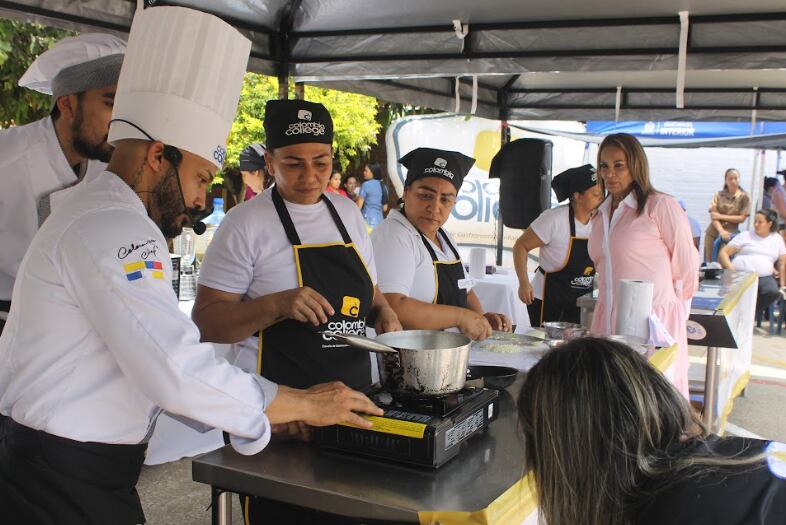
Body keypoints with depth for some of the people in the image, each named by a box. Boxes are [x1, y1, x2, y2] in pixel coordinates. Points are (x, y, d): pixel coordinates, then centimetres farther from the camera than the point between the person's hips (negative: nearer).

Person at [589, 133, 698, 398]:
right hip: (608, 320, 6)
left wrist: (671, 312, 8)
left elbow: (686, 265, -2)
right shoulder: (600, 214, 16)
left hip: (653, 324, -6)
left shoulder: (661, 206, -6)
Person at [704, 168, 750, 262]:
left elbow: (742, 218, -4)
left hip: (730, 235, -2)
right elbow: (713, 216, -4)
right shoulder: (719, 195, 4)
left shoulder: (744, 196, 1)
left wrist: (721, 216, -9)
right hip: (713, 234, 2)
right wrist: (721, 231, -19)